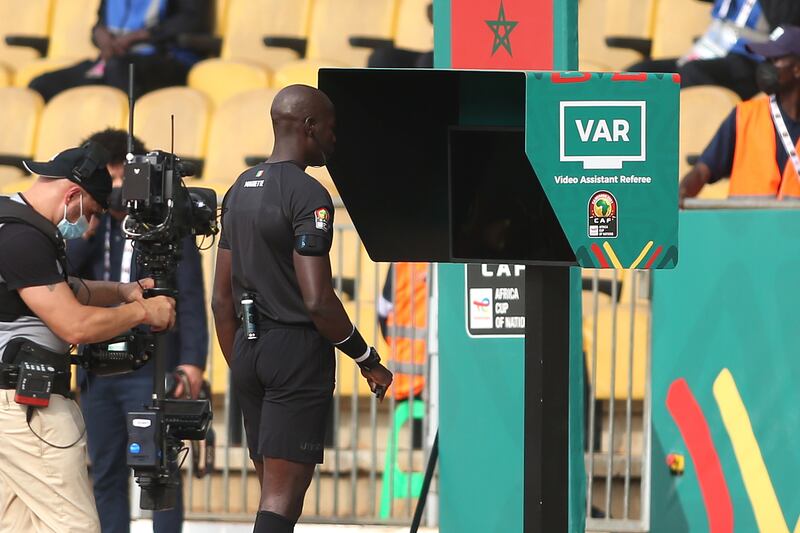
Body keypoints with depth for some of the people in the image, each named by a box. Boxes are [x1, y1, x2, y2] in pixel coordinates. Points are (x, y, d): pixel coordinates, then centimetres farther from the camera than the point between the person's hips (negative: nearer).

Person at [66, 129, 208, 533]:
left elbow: (191, 300, -3)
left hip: (150, 373, -4)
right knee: (106, 476, 6)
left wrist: (192, 362, -13)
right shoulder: (90, 230, 13)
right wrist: (94, 218, -7)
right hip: (98, 374, 4)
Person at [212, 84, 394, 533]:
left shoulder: (240, 190, 13)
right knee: (282, 496, -10)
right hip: (298, 348, -8)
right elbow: (317, 300, -19)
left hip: (248, 346, 8)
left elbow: (222, 298, 16)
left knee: (276, 490, 14)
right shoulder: (308, 196, -13)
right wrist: (368, 359, -8)